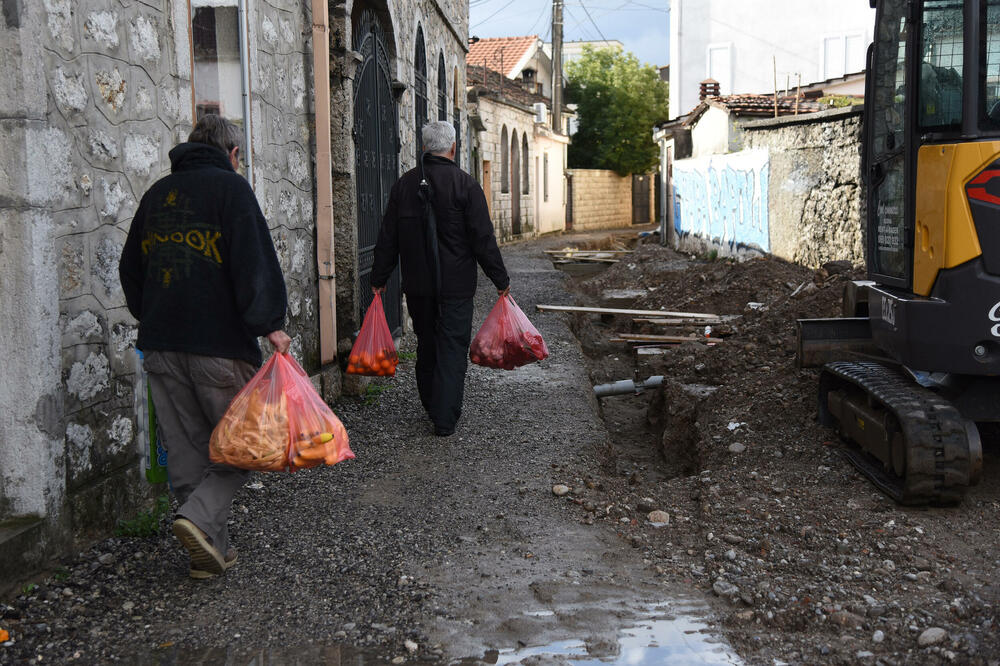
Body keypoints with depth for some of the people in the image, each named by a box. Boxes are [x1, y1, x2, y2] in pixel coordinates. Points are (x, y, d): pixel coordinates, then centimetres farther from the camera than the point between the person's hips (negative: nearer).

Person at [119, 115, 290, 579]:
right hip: (220, 342, -6)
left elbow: (131, 268, 23)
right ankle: (201, 517, -16)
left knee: (186, 449, 11)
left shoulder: (156, 193, 16)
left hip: (160, 345, 6)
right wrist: (269, 324, -12)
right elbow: (255, 262, -14)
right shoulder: (229, 186, -4)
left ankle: (211, 550, 13)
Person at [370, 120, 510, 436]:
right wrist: (500, 280, -2)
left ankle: (433, 408, 28)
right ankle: (445, 419, -2)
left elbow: (388, 238, 8)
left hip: (417, 285, 4)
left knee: (426, 346, 17)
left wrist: (379, 278, 16)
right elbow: (483, 239, -10)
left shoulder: (404, 183, 4)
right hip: (456, 285, -4)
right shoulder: (465, 184, -9)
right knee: (453, 349, 1)